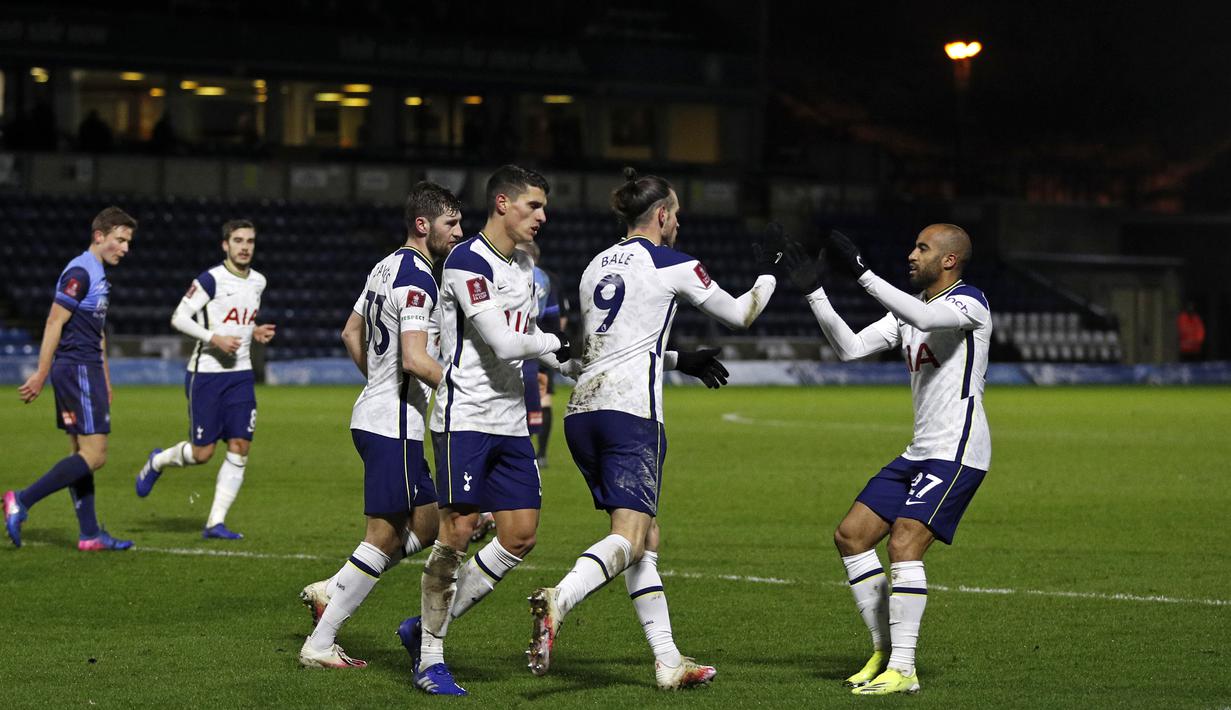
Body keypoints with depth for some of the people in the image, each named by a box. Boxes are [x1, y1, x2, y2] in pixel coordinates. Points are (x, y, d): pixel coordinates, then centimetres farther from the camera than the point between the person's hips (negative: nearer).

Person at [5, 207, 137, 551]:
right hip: (77, 369, -10)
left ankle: (90, 535, 11)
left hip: (87, 370, 10)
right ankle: (21, 502, -12)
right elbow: (54, 323, -17)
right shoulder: (79, 272, -14)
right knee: (94, 455, -12)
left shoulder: (99, 274, 17)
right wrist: (41, 374, -19)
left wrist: (105, 380, 26)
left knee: (80, 454, 9)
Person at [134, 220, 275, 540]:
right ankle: (157, 462, 30)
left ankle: (216, 522, -1)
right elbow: (178, 318, -12)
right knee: (202, 452, -3)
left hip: (240, 373, 6)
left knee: (240, 447, -6)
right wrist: (214, 338, -21)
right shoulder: (211, 280, -12)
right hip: (206, 372, -6)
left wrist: (255, 332, 6)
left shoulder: (258, 282, 10)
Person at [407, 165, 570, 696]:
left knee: (521, 536, 2)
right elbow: (503, 344, -19)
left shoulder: (523, 267, 16)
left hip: (510, 422, 8)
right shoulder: (467, 262, -13)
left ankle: (427, 626, 15)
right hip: (465, 417, -8)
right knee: (457, 531, -10)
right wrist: (553, 344, -3)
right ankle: (430, 657, 2)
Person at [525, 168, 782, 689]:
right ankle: (558, 600, -40)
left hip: (582, 409, 7)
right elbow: (740, 315, 12)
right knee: (631, 537, -14)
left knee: (648, 539, 12)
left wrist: (683, 361, 39)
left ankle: (668, 663, 10)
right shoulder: (670, 264, -1)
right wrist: (768, 271, 29)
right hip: (631, 410, -7)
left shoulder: (597, 265, 19)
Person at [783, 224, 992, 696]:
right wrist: (814, 290, 2)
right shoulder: (908, 309, 16)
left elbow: (926, 318, -32)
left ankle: (903, 670, -18)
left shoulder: (969, 303, -10)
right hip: (920, 453, 9)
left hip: (958, 452, -9)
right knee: (850, 536, 6)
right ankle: (885, 651, 12)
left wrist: (862, 273, -34)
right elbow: (850, 348, 10)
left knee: (904, 545, -20)